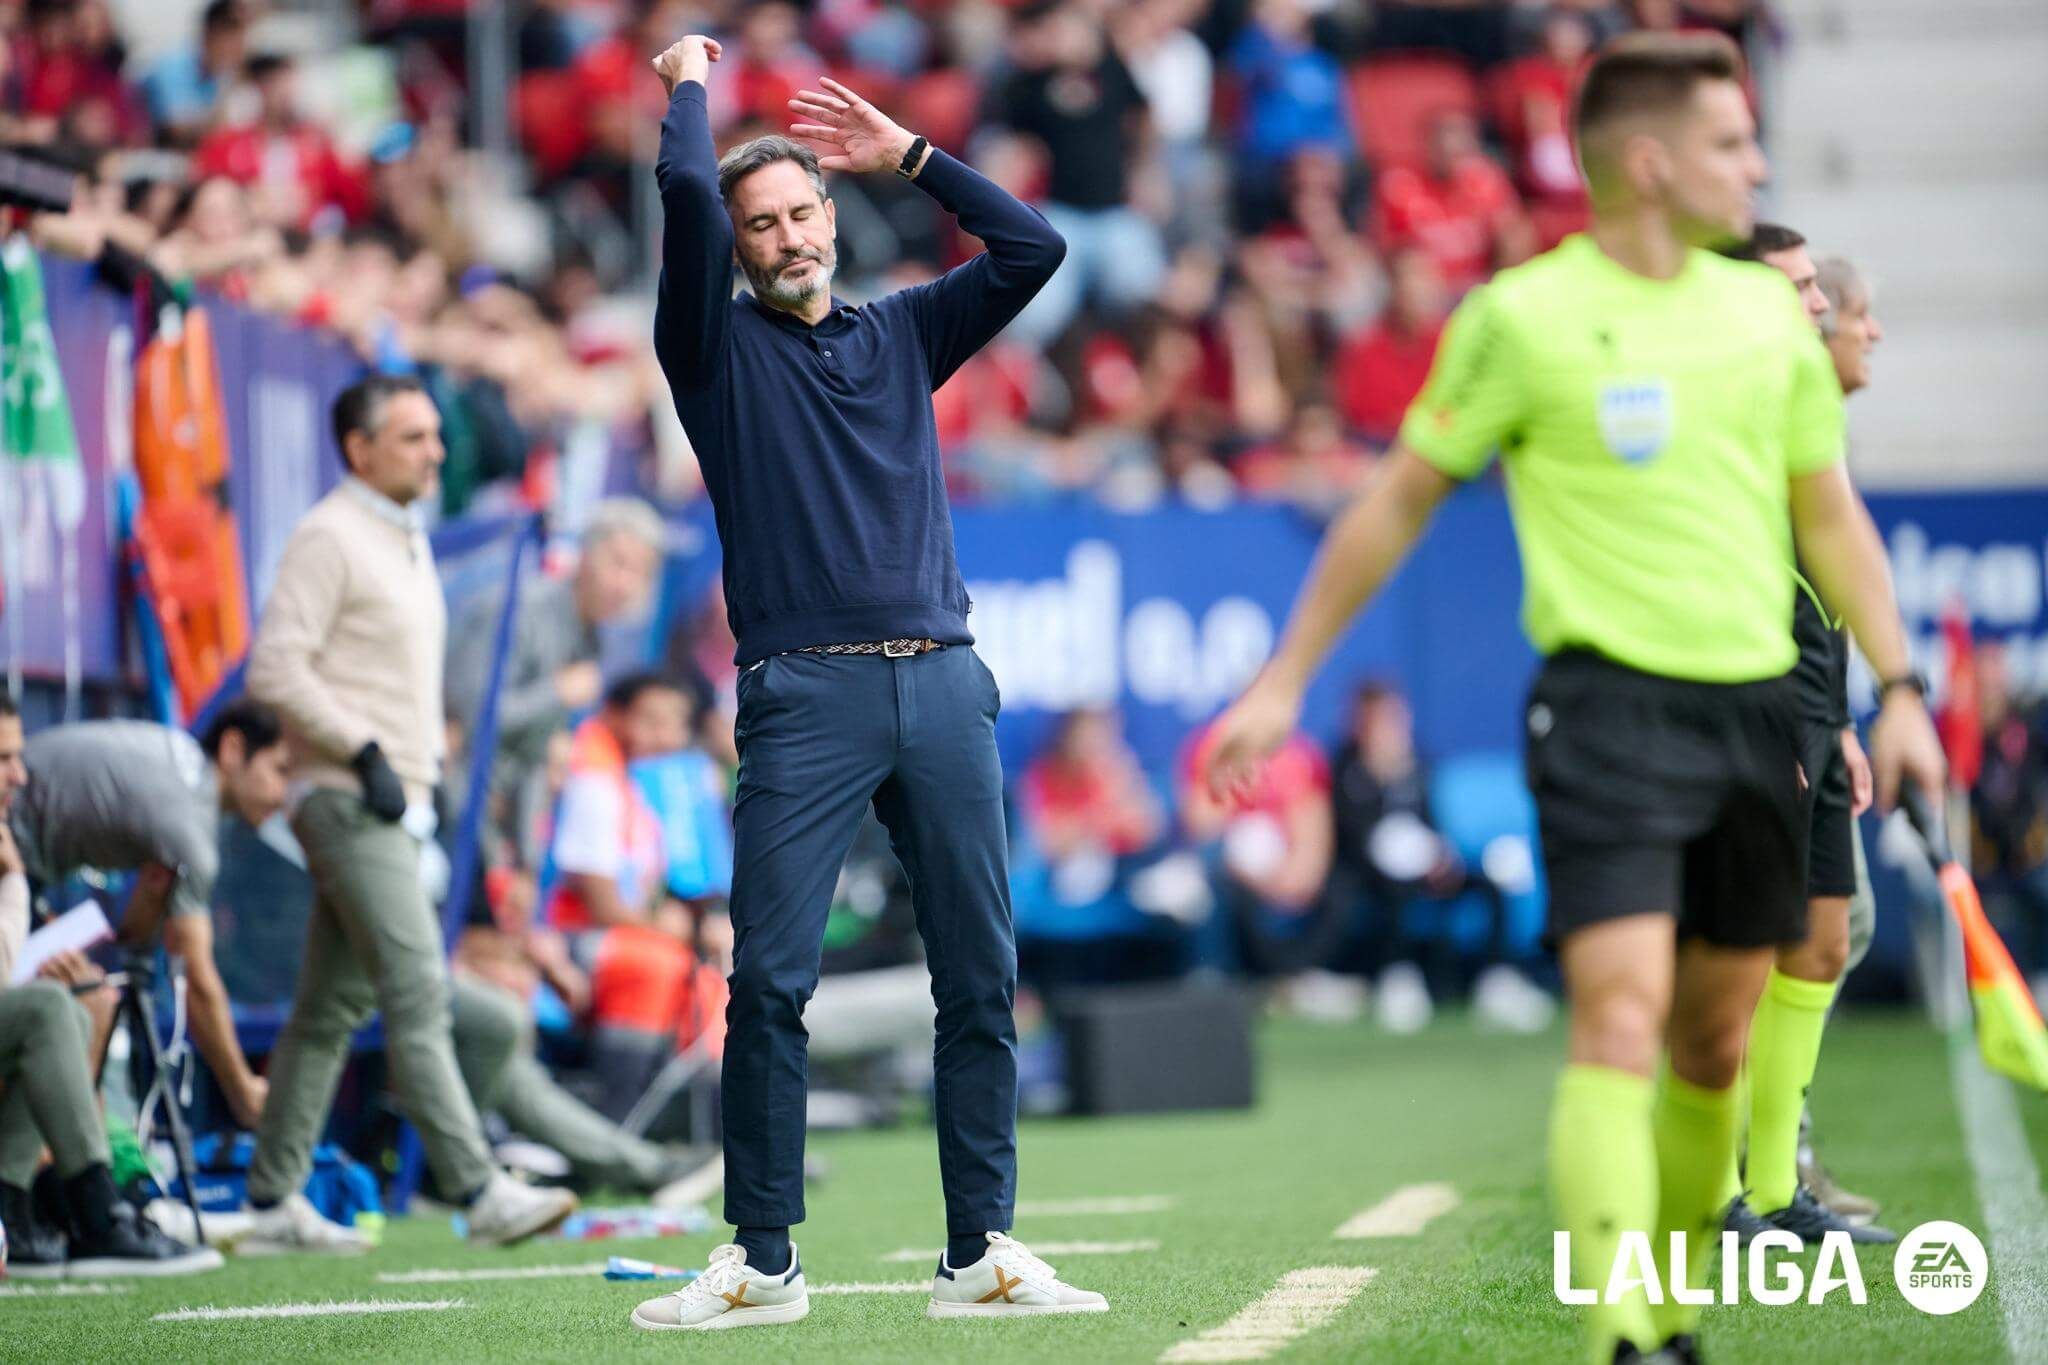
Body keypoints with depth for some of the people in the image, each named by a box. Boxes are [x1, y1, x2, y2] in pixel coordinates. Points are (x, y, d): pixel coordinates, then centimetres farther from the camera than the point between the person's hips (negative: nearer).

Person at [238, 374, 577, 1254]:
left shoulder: (406, 541, 19)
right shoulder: (329, 538, -10)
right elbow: (275, 669, -18)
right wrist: (365, 752, -20)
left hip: (399, 802, 10)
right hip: (351, 802, -10)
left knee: (334, 1007, 10)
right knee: (417, 991, -14)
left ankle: (273, 1205, 14)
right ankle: (479, 1192, -19)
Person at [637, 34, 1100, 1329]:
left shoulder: (901, 334, 20)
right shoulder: (719, 347, 9)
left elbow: (1033, 249, 11)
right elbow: (688, 196, -6)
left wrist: (908, 152, 15)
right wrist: (691, 87, 11)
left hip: (944, 684, 4)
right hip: (805, 691, -3)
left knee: (981, 979, 1)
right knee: (769, 981, -8)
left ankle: (981, 1255, 5)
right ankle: (763, 1262, -2)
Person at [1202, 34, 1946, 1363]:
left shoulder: (1766, 314, 11)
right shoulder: (1521, 319, -4)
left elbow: (1830, 516, 19)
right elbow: (1396, 505, 4)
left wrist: (1900, 686, 10)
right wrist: (1285, 680, 5)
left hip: (1756, 706, 5)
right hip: (1609, 699, -5)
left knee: (1716, 1043, 8)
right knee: (1621, 1020, -17)